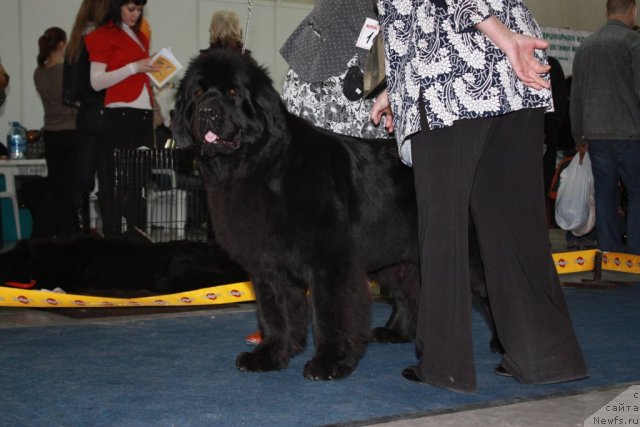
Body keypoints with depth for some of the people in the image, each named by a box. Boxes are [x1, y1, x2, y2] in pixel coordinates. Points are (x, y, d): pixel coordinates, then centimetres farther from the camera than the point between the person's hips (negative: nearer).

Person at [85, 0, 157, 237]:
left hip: (144, 113, 7)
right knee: (117, 181, -7)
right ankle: (112, 238, -4)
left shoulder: (141, 36, 21)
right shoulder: (103, 36, 0)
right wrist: (134, 67, -15)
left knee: (140, 180, 5)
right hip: (120, 114, -6)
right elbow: (96, 82, -9)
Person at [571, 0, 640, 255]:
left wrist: (579, 135, 21)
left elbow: (576, 97, 15)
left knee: (604, 193, 8)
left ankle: (609, 249, 10)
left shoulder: (585, 46, 11)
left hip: (596, 135, 5)